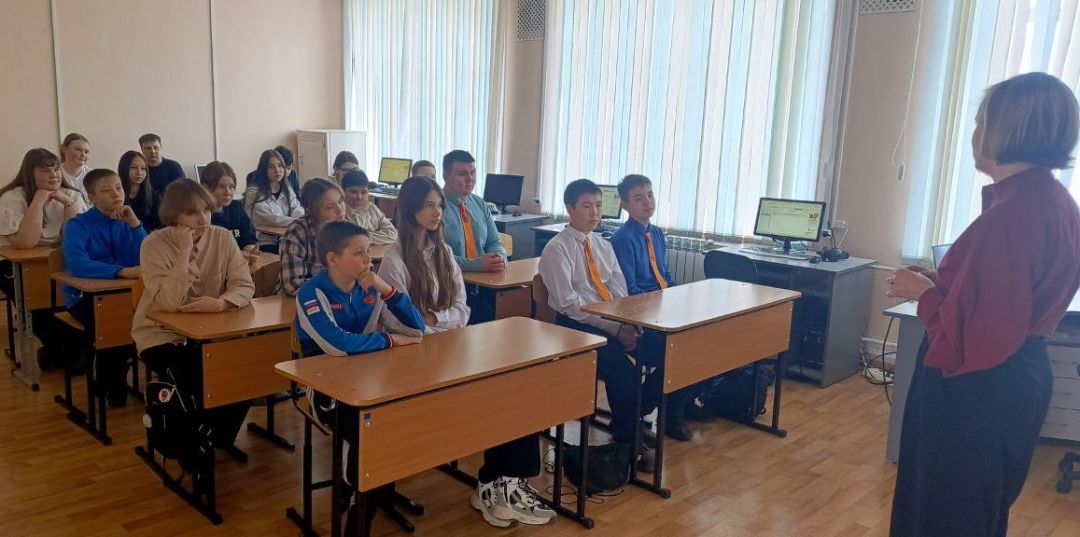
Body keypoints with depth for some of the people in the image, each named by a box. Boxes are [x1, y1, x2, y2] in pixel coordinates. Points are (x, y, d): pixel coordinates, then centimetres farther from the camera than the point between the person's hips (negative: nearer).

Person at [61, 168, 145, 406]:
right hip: (85, 296, -4)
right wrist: (123, 271, -38)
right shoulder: (78, 225, -9)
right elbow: (77, 265, -28)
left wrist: (135, 224, -16)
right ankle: (112, 388, -6)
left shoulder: (127, 221, 5)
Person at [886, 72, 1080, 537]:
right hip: (1018, 380, 10)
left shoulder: (1012, 214, -26)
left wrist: (923, 293, -12)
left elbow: (970, 338, -27)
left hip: (977, 394, -10)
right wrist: (939, 284, 9)